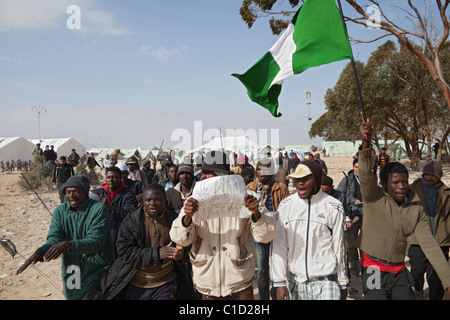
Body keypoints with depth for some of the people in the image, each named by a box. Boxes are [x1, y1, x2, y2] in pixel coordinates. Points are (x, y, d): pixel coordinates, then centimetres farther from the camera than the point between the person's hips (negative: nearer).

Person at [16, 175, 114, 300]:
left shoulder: (98, 209, -15)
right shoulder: (60, 211, 1)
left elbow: (96, 241, -22)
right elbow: (54, 239, -8)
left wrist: (68, 244, -36)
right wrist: (40, 252, -28)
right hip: (71, 270, 5)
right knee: (72, 296, 19)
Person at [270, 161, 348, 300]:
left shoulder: (333, 207, -4)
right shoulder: (285, 205, 0)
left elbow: (339, 247, 2)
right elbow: (279, 246, 0)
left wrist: (343, 283, 7)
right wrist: (279, 282, -3)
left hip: (326, 281, -2)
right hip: (296, 281, 2)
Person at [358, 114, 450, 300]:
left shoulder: (416, 209, 0)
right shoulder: (374, 198, -12)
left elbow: (429, 244, -2)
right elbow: (365, 175, -31)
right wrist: (366, 142, -48)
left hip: (399, 272, 5)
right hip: (374, 271, -4)